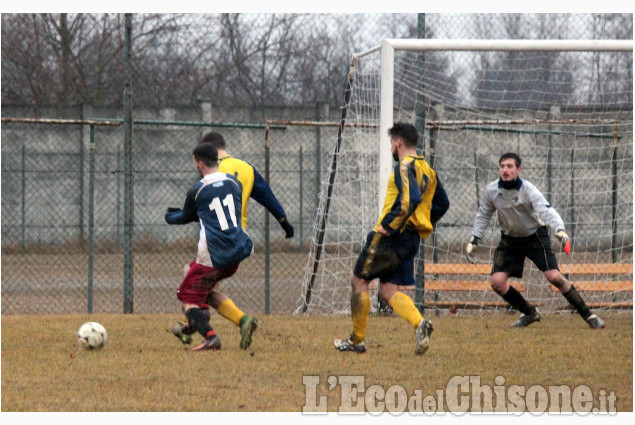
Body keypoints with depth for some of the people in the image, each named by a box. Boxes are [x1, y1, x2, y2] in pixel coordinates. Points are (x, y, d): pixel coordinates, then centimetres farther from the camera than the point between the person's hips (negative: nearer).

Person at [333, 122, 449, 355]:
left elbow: (410, 199, -28)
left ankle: (357, 340, 9)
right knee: (388, 290, 9)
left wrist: (388, 225, -23)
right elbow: (442, 204, 20)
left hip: (392, 234, -9)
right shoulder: (427, 170, 15)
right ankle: (419, 323, -17)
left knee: (359, 281, 6)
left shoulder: (405, 167, -13)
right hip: (412, 239, 9)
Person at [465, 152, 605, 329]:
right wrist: (473, 240, 2)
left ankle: (588, 315, -4)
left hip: (535, 236, -4)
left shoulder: (527, 190, -23)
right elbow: (483, 215, 5)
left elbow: (546, 210, -36)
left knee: (554, 277, -17)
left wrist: (559, 230, -54)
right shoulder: (491, 190, -12)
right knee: (497, 281, -10)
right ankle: (529, 313, 13)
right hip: (509, 240, 4)